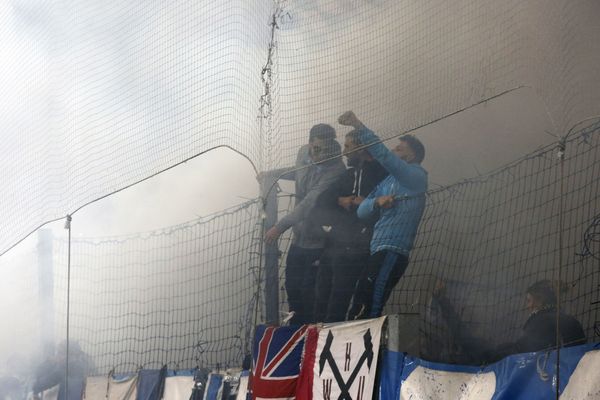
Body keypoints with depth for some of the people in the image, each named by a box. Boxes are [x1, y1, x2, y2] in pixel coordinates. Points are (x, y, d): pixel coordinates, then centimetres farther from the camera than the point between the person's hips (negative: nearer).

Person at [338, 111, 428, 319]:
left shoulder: (416, 177, -1)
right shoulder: (386, 182, 25)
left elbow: (384, 155, -15)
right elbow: (362, 210, 17)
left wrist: (358, 126, -19)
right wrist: (377, 202, -6)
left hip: (393, 253, -9)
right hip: (378, 252, 9)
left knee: (370, 310, -19)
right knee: (359, 311, 5)